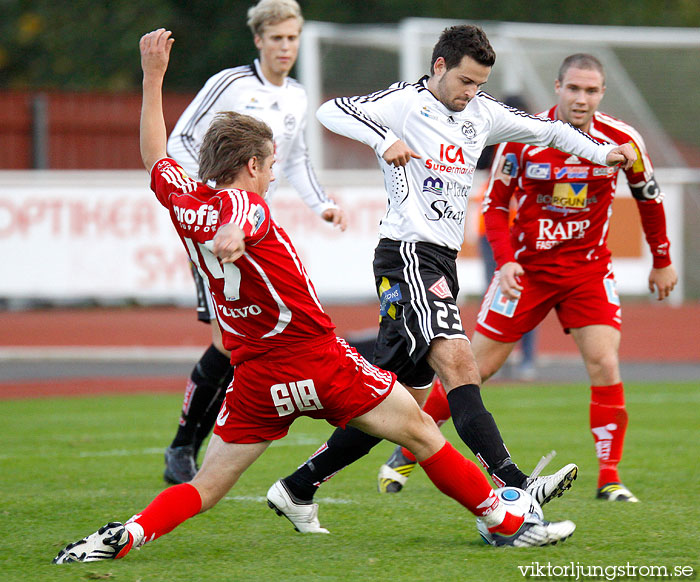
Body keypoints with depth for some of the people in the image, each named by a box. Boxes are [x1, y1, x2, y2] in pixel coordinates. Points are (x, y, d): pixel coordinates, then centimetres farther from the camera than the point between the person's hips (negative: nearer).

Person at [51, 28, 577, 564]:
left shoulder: (183, 203, 7)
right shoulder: (244, 205, -11)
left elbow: (155, 156, 26)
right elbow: (234, 223, -37)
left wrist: (153, 78, 32)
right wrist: (233, 235, -61)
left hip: (255, 377, 5)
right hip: (319, 359, -5)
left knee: (204, 489, 6)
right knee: (422, 433, 7)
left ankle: (131, 533, -21)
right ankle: (506, 523, 12)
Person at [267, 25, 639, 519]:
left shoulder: (482, 114, 17)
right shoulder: (406, 103, -4)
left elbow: (545, 129, 27)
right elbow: (331, 111, -17)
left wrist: (603, 153, 15)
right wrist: (384, 140, -32)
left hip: (442, 264, 9)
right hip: (408, 254, -9)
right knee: (457, 360, -25)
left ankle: (299, 486, 16)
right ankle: (512, 486, -38)